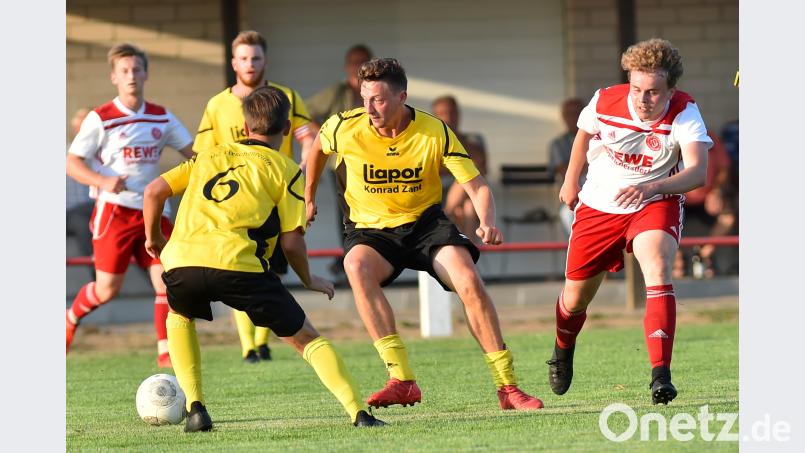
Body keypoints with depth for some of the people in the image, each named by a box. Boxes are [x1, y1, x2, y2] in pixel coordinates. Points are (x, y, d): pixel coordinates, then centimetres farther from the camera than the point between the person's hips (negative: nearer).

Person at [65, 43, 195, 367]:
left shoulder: (161, 118, 8)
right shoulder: (101, 119, -6)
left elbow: (193, 151, 15)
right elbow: (72, 162, -6)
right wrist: (102, 181, -23)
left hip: (152, 210, 4)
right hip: (114, 210, -4)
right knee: (107, 289, -2)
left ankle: (165, 353, -2)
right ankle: (71, 318, 28)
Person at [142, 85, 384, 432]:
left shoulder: (210, 156, 29)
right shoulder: (285, 169, 17)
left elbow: (154, 191, 21)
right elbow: (291, 241, 9)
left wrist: (152, 236, 39)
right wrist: (309, 281, 26)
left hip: (180, 259, 3)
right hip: (236, 262, -3)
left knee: (180, 317, 36)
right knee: (306, 338, 9)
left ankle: (195, 409, 21)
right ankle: (358, 413, -5)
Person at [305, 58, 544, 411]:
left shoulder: (436, 132, -16)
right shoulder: (345, 128, -15)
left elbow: (476, 185, -14)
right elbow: (318, 146, 10)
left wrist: (487, 223, -35)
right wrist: (308, 198, 20)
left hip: (425, 221, 0)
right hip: (370, 229, 0)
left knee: (469, 281, -24)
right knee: (356, 267, -34)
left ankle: (507, 386, -10)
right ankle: (401, 380, -38)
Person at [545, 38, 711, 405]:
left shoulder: (684, 111, -24)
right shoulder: (605, 103, -17)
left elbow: (697, 171, -36)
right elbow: (584, 132, 7)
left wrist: (650, 188, -51)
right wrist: (571, 181, 17)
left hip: (656, 204, -2)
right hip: (599, 206, 2)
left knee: (657, 270, -32)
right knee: (575, 298, 10)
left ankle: (660, 374, -35)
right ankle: (563, 351, 46)